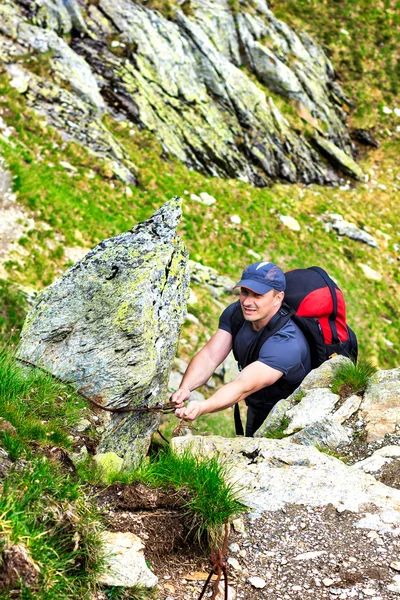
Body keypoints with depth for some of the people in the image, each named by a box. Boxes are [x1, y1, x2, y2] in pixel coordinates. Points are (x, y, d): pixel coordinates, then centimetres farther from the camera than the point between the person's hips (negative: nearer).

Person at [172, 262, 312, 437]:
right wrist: (185, 388, -42)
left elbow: (244, 387, -47)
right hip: (256, 413, 6)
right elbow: (209, 356, -23)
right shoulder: (235, 313, -14)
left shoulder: (286, 343, -37)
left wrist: (202, 407, -62)